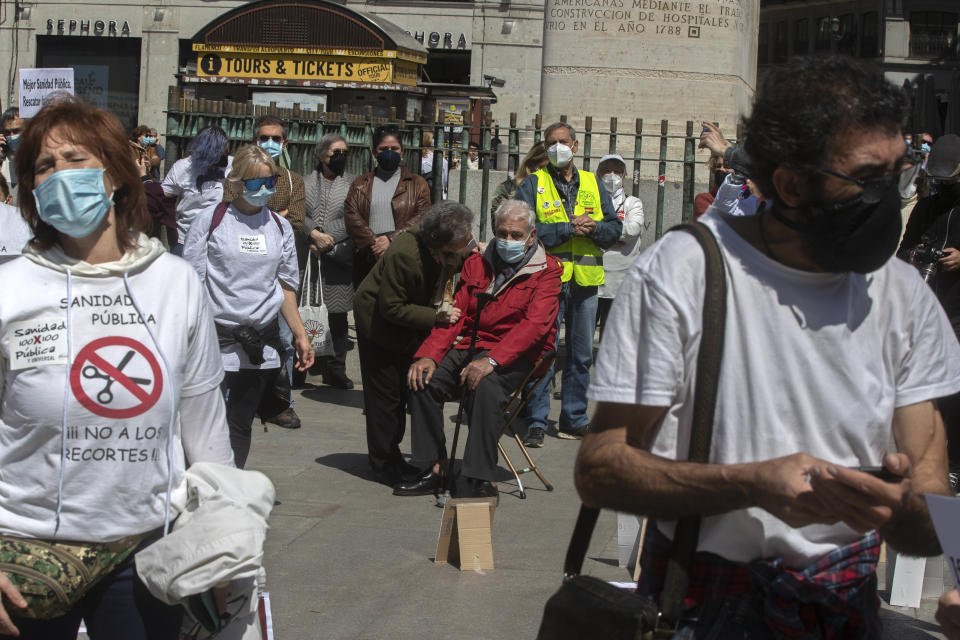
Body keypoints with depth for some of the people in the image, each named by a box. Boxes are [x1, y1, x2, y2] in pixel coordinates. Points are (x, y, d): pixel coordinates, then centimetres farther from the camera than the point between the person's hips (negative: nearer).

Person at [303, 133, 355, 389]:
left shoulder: (352, 184, 7)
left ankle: (336, 369, 6)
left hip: (339, 255, -1)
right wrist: (314, 234, -13)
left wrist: (328, 243, -8)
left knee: (337, 314, 0)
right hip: (309, 254, 1)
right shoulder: (307, 182, 12)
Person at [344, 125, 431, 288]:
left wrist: (392, 239, -13)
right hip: (367, 260, 2)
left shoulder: (417, 184, 13)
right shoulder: (360, 184, 18)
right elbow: (351, 215, 3)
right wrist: (373, 244, -12)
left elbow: (423, 218, 0)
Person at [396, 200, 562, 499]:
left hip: (516, 355, -5)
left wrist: (492, 359, -28)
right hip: (469, 346, 5)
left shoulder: (546, 271, 0)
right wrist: (428, 354, -6)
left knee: (486, 385, -36)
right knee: (424, 379, -20)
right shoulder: (477, 264, 17)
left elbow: (534, 325, -14)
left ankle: (484, 480, -30)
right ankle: (436, 469, -12)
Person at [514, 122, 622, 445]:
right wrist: (568, 228, -15)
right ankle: (536, 421, 0)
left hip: (585, 281, 4)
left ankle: (575, 419, 19)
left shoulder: (592, 184, 15)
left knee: (581, 354, 10)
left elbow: (615, 227, 11)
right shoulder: (533, 185, 2)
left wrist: (594, 228, -10)